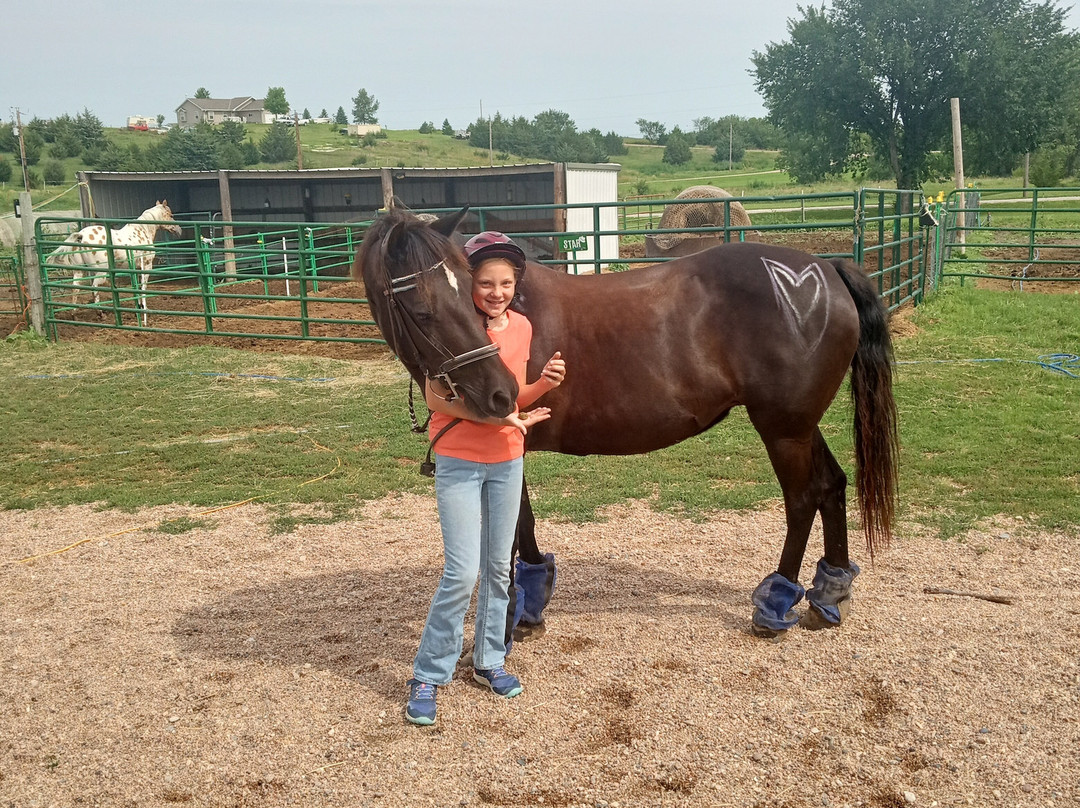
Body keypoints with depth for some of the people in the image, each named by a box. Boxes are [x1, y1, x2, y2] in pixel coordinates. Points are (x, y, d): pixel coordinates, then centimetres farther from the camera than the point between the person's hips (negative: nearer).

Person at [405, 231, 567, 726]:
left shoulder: (521, 327, 2)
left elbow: (512, 398, 10)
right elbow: (436, 397, -16)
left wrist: (544, 383, -10)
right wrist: (498, 417, -23)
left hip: (507, 463, 5)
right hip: (458, 463, -5)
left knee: (498, 568, 13)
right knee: (462, 573, -7)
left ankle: (489, 661, 30)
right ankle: (427, 677, 9)